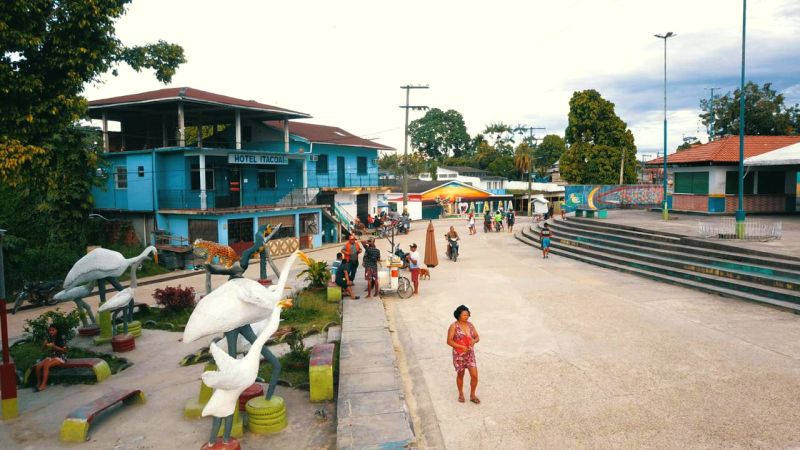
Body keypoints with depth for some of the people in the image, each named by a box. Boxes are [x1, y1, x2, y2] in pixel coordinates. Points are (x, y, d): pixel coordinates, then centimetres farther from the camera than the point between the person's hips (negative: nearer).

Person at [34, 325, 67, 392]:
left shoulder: (61, 338, -10)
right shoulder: (49, 338, 6)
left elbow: (64, 350, -12)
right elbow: (43, 348, 9)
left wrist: (54, 346, -21)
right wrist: (45, 343, -12)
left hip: (60, 357, -6)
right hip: (50, 356, 6)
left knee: (46, 365, -30)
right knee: (38, 366, -17)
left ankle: (44, 384, -25)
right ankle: (38, 383, -2)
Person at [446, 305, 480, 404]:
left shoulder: (470, 324, 1)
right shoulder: (454, 326, -13)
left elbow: (477, 337, 9)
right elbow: (449, 341, -15)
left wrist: (474, 340, -15)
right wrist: (461, 347, -22)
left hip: (470, 353, 4)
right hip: (459, 354, -4)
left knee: (474, 375, -1)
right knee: (460, 375, 12)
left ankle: (472, 395, 19)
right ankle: (461, 394, 34)